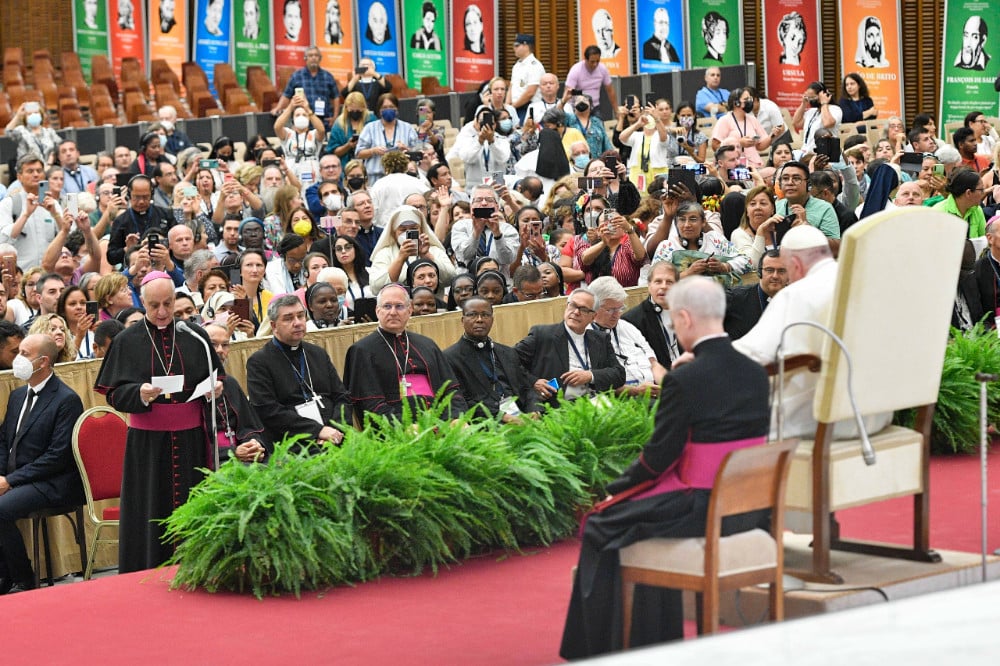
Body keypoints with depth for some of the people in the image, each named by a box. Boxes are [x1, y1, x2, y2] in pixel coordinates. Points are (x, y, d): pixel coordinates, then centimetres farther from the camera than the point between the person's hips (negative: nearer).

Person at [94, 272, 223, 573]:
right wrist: (139, 393, -22)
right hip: (147, 441, -2)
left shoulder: (194, 337, 6)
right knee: (151, 513, -1)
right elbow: (114, 392, -2)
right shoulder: (127, 341, 1)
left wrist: (215, 388, -10)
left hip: (190, 438, 2)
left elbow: (215, 380, 13)